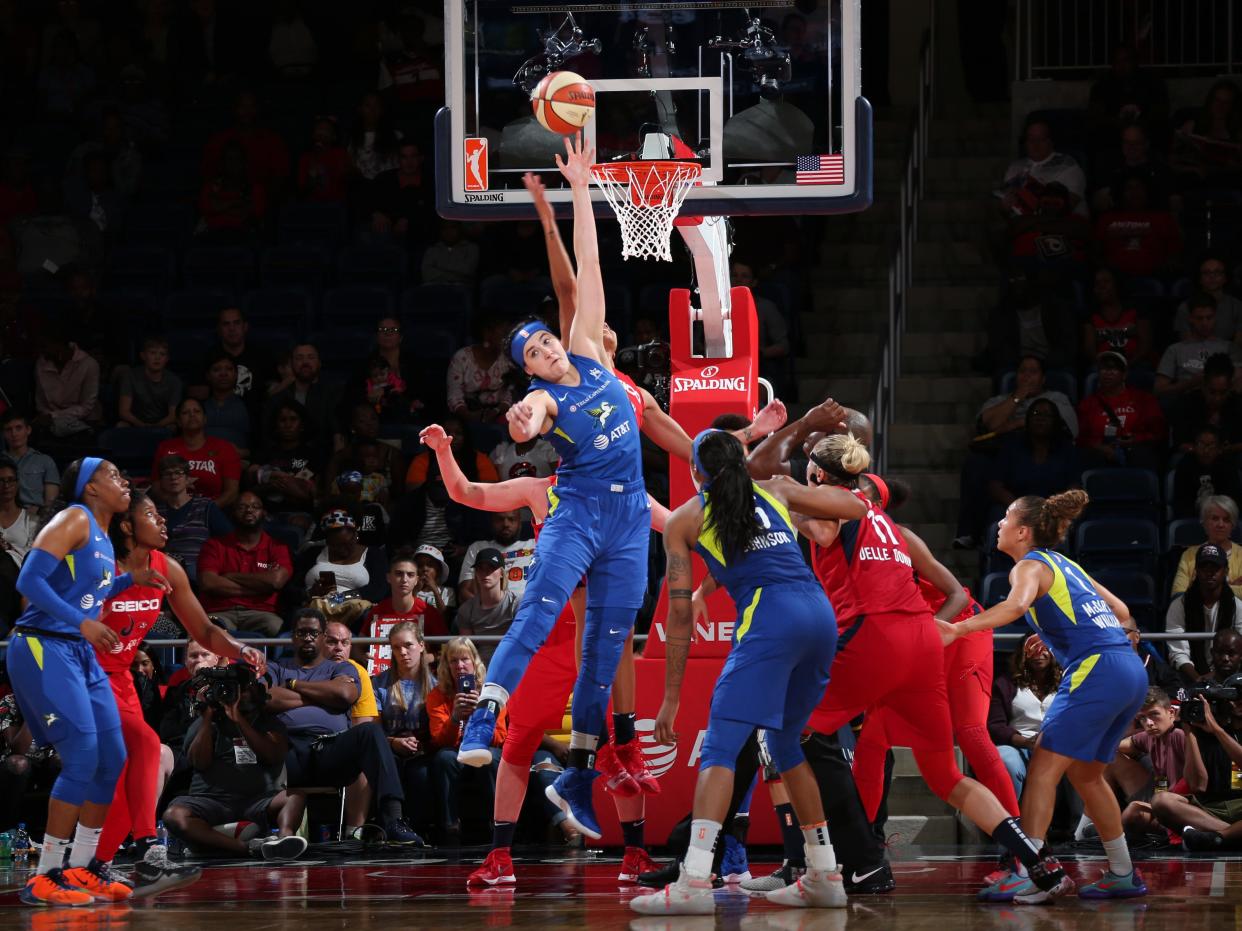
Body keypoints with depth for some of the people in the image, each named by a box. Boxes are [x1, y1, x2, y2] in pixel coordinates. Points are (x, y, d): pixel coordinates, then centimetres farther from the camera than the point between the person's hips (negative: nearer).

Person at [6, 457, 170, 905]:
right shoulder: (73, 520, -12)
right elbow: (30, 579, -22)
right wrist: (82, 623, -28)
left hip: (81, 654, 10)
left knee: (111, 759, 9)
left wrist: (132, 580, 16)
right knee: (82, 757, -15)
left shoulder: (103, 537, 16)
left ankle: (82, 867, 19)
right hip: (43, 649, -10)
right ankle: (45, 878, -12)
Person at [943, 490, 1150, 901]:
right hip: (1131, 672, 9)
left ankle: (1029, 875, -20)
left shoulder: (1030, 566, -1)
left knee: (1043, 768, -10)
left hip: (1095, 671, -9)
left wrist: (957, 629, -31)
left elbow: (1016, 605, -24)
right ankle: (1123, 875, 22)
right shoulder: (1065, 565, 23)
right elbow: (1121, 611, 28)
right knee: (1085, 773, 19)